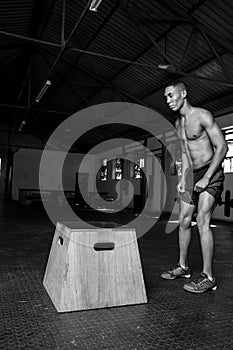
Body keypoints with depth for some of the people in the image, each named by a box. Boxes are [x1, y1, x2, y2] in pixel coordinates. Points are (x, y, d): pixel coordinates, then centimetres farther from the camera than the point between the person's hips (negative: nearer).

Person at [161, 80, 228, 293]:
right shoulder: (178, 123, 13)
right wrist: (183, 178, 11)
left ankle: (208, 277, -8)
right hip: (192, 174, 8)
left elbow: (222, 147, -15)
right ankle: (183, 266, 22)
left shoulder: (202, 116, -12)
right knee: (184, 221, 8)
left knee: (202, 222, -16)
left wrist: (206, 178, -19)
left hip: (211, 173, -8)